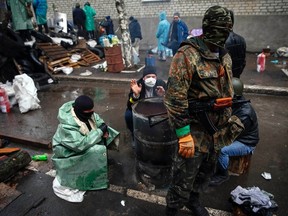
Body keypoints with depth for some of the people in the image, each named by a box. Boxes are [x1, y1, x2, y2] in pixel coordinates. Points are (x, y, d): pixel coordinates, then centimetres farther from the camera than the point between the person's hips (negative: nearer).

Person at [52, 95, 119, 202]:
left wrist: (103, 127, -18)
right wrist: (99, 131, -35)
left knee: (109, 136, 0)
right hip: (68, 152, -8)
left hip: (82, 139, 8)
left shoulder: (85, 112, -15)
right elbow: (80, 145, -41)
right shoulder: (67, 126, -37)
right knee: (97, 151, -27)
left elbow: (96, 118, 3)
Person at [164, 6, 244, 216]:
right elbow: (175, 98, -23)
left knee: (207, 169, 24)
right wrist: (184, 134, -23)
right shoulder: (187, 55, -20)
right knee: (184, 177, 7)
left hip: (217, 129, 8)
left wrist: (228, 121, 19)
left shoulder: (225, 57, 6)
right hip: (194, 130, -7)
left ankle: (193, 199, 50)